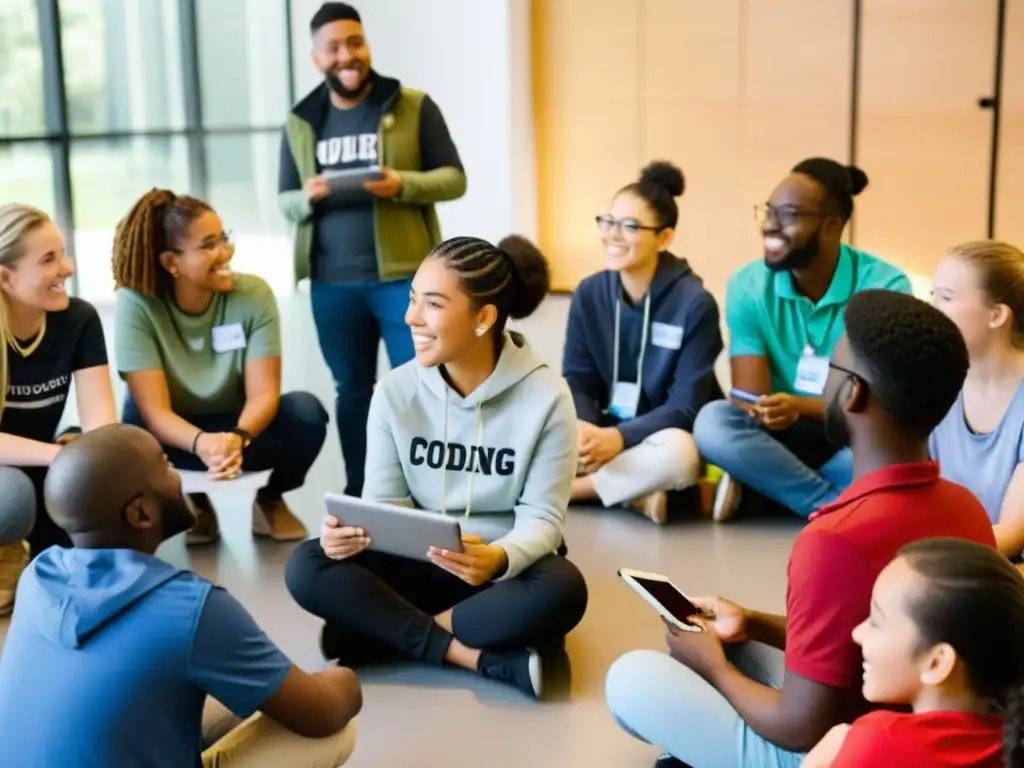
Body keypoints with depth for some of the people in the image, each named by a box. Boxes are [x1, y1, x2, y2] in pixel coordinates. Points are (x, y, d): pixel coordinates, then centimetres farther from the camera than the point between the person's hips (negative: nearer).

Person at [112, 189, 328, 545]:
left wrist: (237, 437, -44)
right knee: (135, 423, -35)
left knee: (305, 412, -30)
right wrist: (202, 443, -48)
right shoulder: (136, 305, -22)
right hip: (176, 436, -1)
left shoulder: (254, 294, -17)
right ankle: (195, 502, -1)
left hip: (240, 426, 1)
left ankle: (270, 499, 3)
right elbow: (154, 410, -26)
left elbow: (263, 393, -21)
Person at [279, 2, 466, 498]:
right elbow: (285, 202, 13)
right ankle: (359, 494, 25)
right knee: (352, 391, 13)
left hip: (404, 275, -3)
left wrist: (402, 184, -19)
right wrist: (308, 197, -10)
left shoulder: (414, 107, -1)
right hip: (332, 283, 3)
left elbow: (454, 178, -1)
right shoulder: (301, 122, 9)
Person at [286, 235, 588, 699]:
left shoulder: (545, 396, -14)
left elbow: (541, 517, -15)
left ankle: (382, 629, -22)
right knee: (308, 567, -22)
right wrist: (351, 528, -29)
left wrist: (499, 558, -38)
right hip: (420, 563, 3)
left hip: (506, 566, -2)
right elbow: (383, 502, -4)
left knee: (560, 592, -36)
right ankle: (483, 657, -28)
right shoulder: (395, 391, -5)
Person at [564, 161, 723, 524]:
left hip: (661, 437, -3)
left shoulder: (695, 304, -13)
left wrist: (618, 438, -31)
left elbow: (685, 408, -16)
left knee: (678, 454, -39)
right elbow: (577, 383, -2)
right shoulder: (588, 294, -1)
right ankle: (639, 491, -25)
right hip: (604, 433, 4)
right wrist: (583, 429, -25)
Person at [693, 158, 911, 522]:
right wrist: (771, 412, -38)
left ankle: (763, 487, -20)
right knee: (713, 423, -30)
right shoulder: (748, 286, -7)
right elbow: (751, 401, -12)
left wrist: (799, 406, -37)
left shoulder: (885, 287, -14)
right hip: (784, 437, 2)